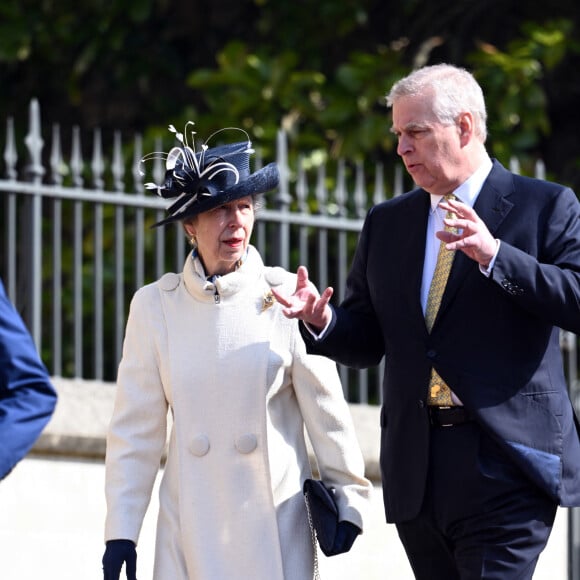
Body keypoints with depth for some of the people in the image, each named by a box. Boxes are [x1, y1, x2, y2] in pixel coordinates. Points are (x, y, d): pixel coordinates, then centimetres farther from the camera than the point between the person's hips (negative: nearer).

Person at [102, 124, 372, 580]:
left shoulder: (286, 295, -1)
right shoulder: (155, 306, 2)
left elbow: (325, 405, 4)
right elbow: (136, 427, 5)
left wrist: (348, 497, 4)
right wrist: (120, 532, 3)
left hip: (277, 518, -1)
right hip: (192, 522, 1)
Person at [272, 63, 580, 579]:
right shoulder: (386, 223, 16)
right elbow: (366, 343, 17)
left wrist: (494, 256, -20)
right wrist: (322, 321, -6)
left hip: (506, 458, -5)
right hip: (418, 471, 5)